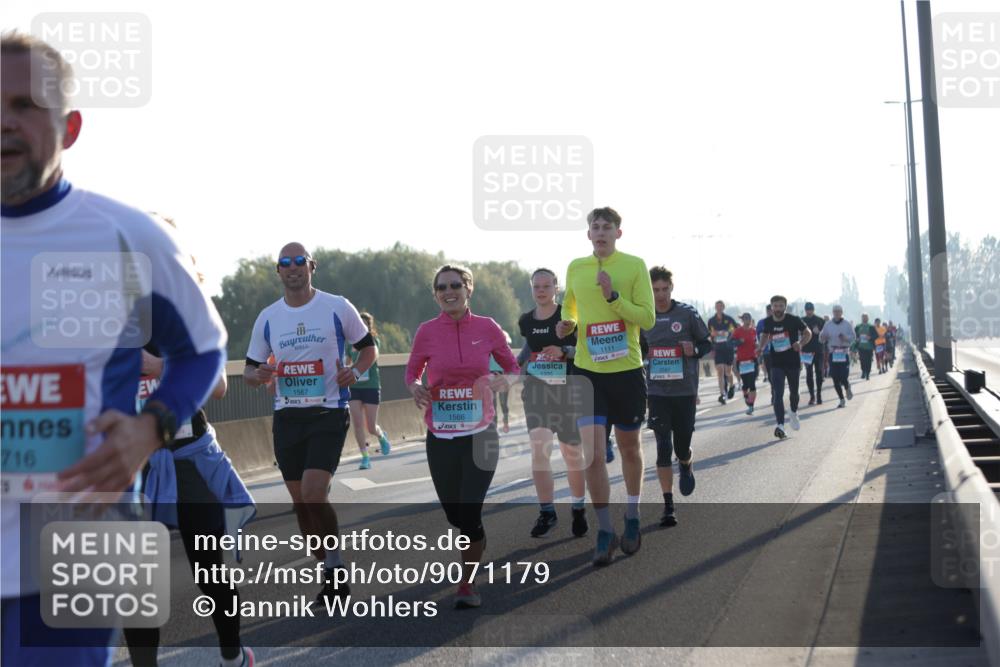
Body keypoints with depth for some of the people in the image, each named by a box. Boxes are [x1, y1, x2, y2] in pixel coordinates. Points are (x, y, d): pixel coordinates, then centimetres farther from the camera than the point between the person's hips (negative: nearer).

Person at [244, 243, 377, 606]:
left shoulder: (337, 307, -2)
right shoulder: (267, 317, 7)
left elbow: (369, 347, 9)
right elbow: (250, 370, 14)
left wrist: (355, 371, -12)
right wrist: (258, 375, -11)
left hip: (329, 414, -4)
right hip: (287, 417, 5)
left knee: (314, 495, -19)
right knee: (300, 502, 7)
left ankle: (335, 566, 0)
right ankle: (333, 575, 21)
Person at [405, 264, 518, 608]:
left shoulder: (487, 328, -1)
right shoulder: (427, 331, -2)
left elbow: (512, 367, 11)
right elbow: (412, 373, 10)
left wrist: (503, 381, -11)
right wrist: (415, 388, -12)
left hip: (480, 434, -1)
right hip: (440, 437, 1)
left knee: (469, 512, -11)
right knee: (454, 514, 11)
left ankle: (467, 586, 6)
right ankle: (480, 543, 46)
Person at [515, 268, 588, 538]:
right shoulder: (526, 321, 6)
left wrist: (565, 351, -21)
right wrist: (514, 365, 14)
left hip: (566, 389, -2)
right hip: (535, 388, 2)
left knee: (572, 452, 8)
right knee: (538, 450, -12)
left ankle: (578, 509, 25)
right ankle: (547, 512, -6)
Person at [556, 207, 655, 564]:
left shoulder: (634, 265, -4)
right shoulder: (575, 268, 5)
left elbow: (648, 318, -9)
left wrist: (613, 296, -20)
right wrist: (566, 324, -1)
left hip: (627, 371, -1)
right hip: (588, 371, 1)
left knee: (629, 447, 13)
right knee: (591, 452, -10)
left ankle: (632, 519, 34)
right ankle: (605, 532, 2)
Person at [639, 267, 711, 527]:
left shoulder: (687, 313, -3)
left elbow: (707, 343, 5)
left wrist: (695, 350, -15)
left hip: (685, 391, -1)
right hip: (657, 391, 1)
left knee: (682, 446, 5)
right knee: (663, 447, -6)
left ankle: (686, 467, 44)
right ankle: (668, 506, -1)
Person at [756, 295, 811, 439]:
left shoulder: (793, 320, -11)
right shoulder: (768, 322, -2)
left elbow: (808, 333, -2)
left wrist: (801, 343, -20)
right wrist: (761, 347, 1)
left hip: (793, 362, -1)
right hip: (776, 364, 1)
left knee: (794, 392, 16)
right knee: (777, 394, -13)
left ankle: (793, 412, 47)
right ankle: (780, 425, -19)